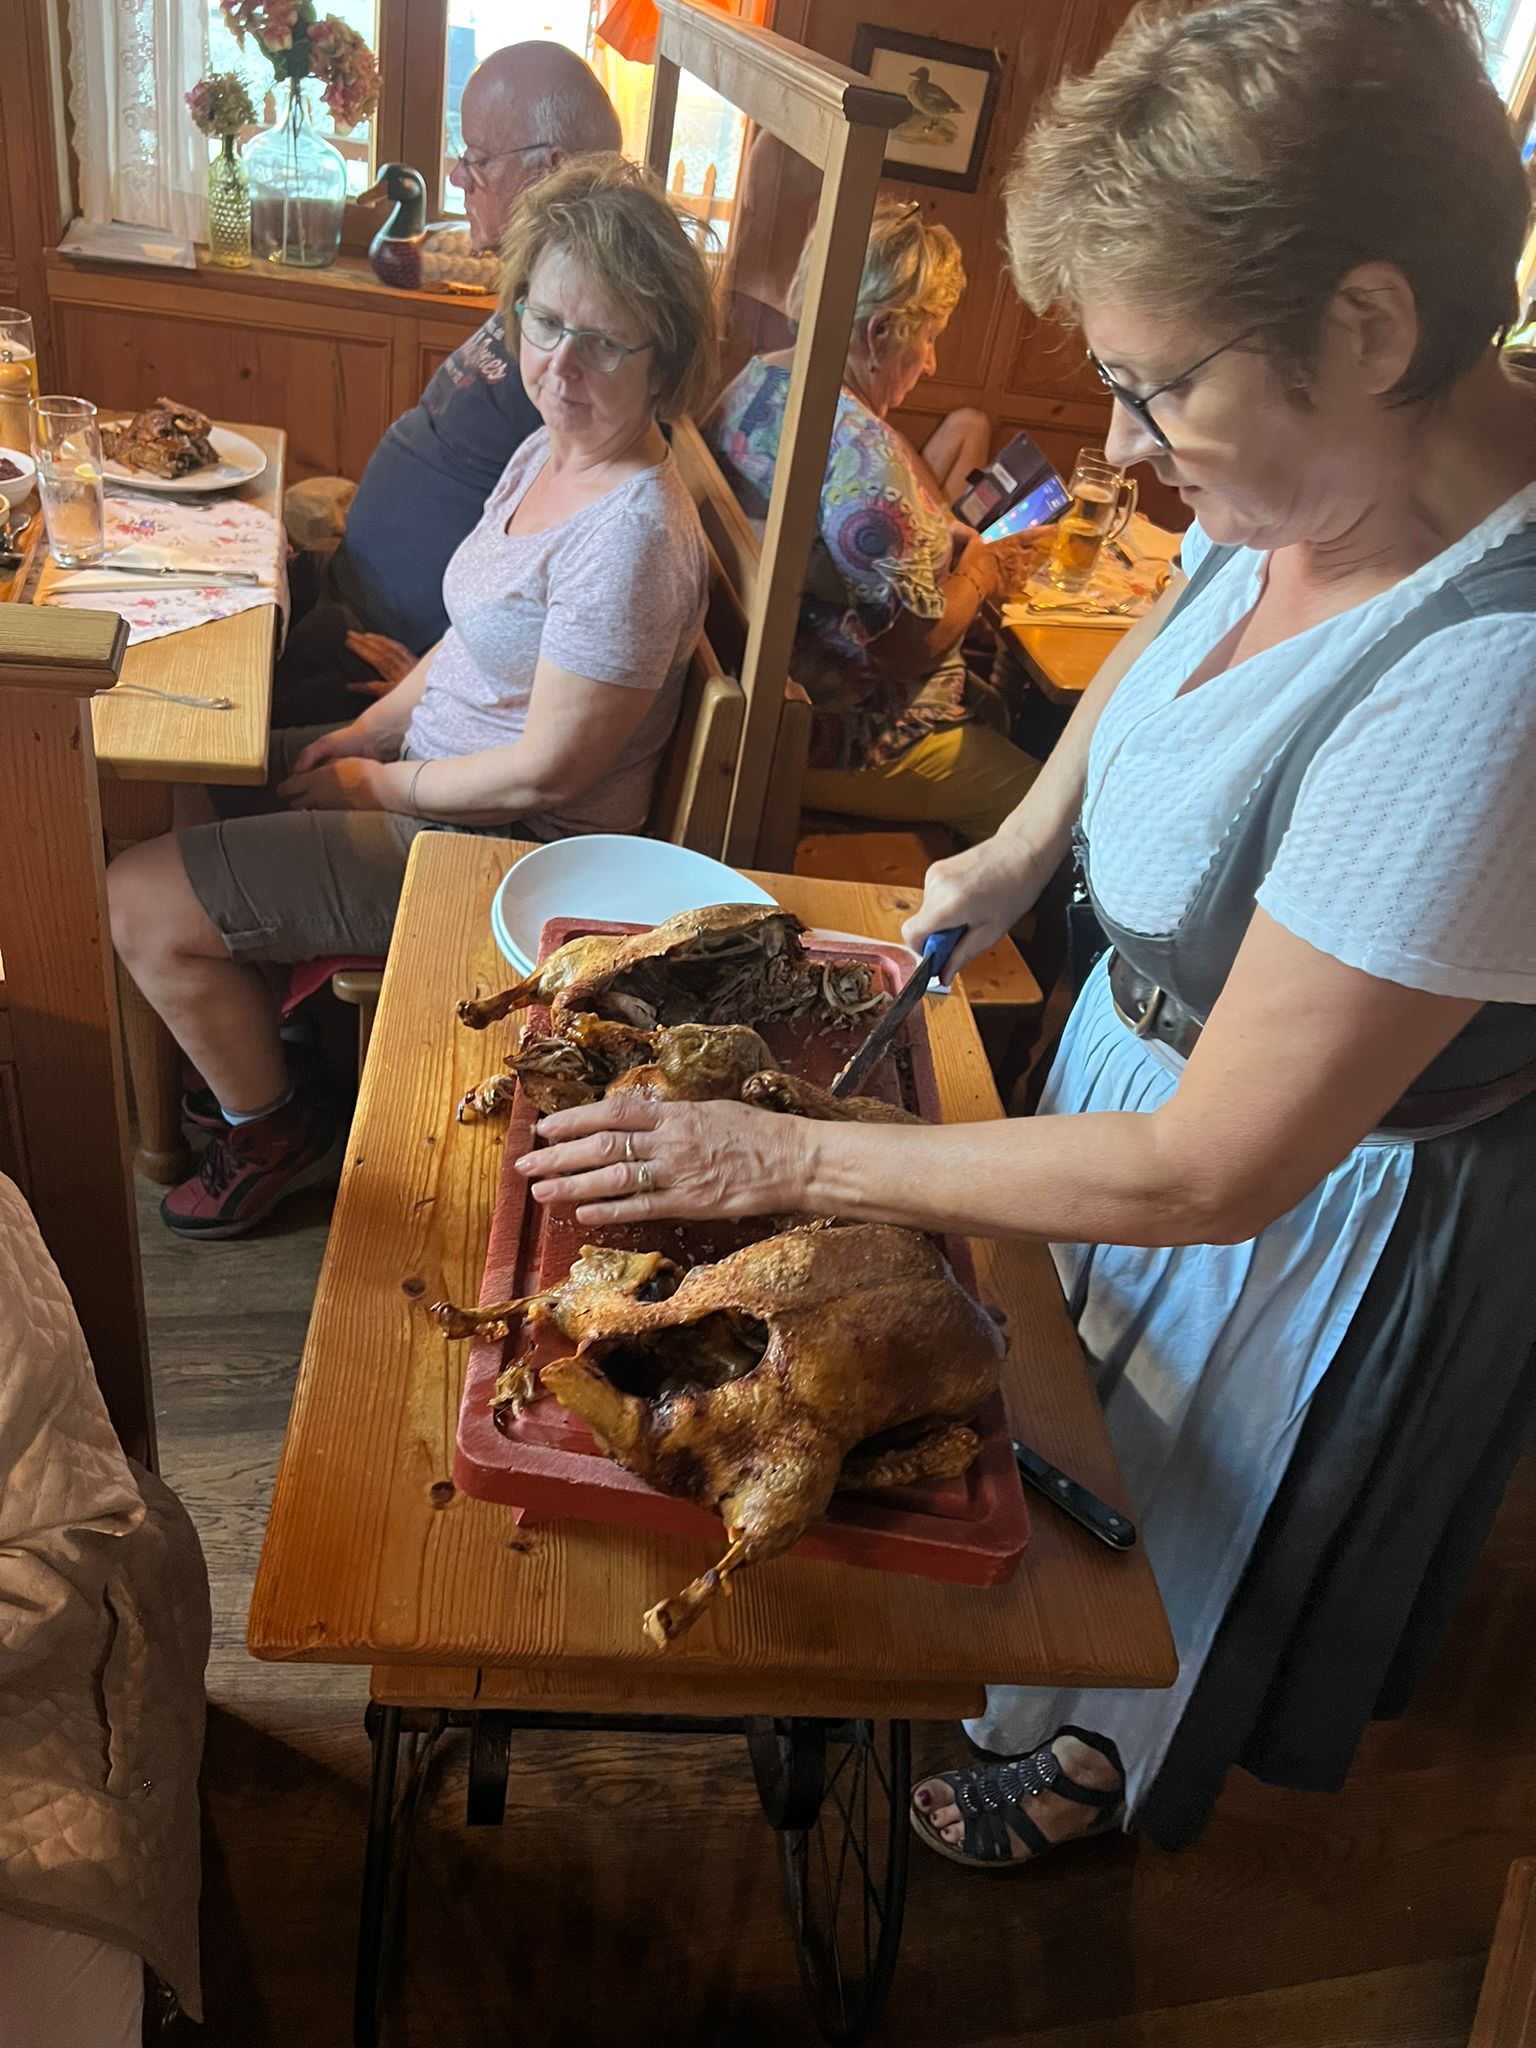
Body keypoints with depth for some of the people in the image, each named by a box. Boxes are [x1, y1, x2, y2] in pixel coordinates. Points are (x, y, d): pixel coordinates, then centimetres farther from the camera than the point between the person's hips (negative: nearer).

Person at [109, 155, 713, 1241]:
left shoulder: (631, 534, -28)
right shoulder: (551, 449, 2)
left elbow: (545, 773, -26)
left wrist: (373, 785, -12)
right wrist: (365, 732, 3)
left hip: (499, 843, -10)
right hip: (430, 765, 10)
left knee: (141, 900, -7)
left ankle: (272, 1130, 18)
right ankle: (265, 1004, 36)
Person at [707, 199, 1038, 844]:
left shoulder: (759, 378, 2)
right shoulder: (863, 451, -28)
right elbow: (914, 644, -25)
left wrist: (952, 540, 7)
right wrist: (977, 573, -6)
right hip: (841, 737, -11)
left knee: (994, 709, 26)